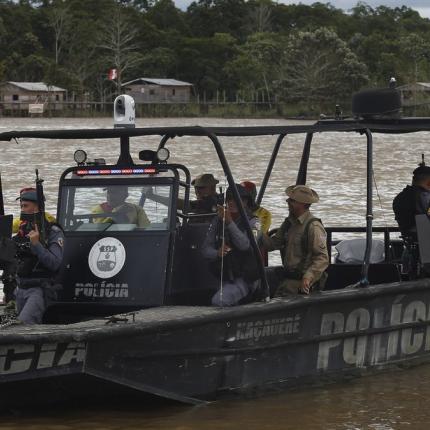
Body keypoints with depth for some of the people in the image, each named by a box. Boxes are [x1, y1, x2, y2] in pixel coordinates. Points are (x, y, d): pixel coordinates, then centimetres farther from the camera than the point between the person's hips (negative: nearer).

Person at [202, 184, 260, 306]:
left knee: (218, 301, -24)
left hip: (245, 279, -6)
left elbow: (244, 244, -26)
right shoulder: (217, 221, 5)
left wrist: (229, 222, -35)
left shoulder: (252, 221, -8)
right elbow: (205, 249, 2)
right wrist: (217, 253, -22)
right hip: (226, 278, 6)